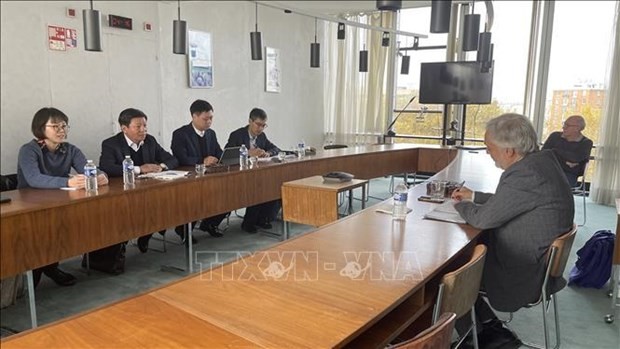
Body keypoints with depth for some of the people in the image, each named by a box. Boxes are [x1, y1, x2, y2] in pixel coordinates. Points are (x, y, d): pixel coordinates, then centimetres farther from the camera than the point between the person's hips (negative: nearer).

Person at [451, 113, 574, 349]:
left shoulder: (524, 175, -28)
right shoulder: (541, 159, 2)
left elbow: (484, 218, -20)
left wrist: (460, 205, -1)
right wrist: (474, 196, 14)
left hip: (525, 273, -9)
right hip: (542, 257, 9)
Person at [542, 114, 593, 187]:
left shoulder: (586, 143, 4)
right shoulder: (555, 136, 11)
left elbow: (576, 158, -14)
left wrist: (556, 151, -4)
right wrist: (564, 161, -10)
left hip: (569, 175, -1)